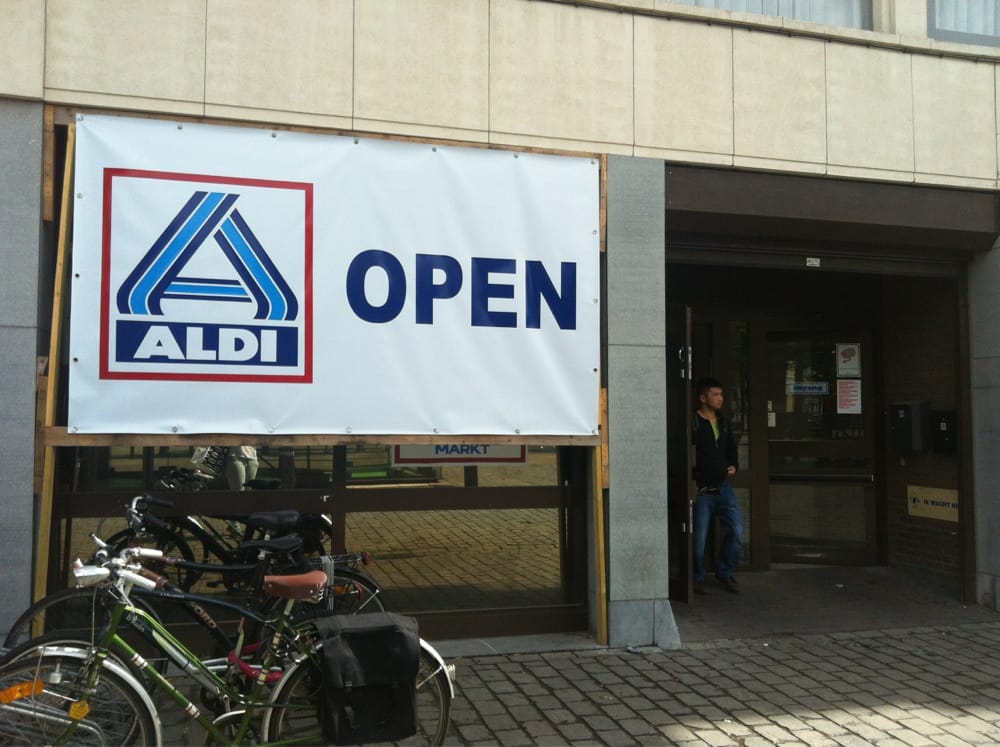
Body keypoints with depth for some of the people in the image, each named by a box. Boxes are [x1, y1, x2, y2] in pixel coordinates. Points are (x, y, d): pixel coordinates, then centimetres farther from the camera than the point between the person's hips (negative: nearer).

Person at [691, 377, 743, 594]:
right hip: (701, 489, -6)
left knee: (736, 531, 0)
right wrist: (692, 483, -17)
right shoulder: (693, 423, -9)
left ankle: (725, 573, 19)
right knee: (699, 537, 1)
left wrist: (733, 466, 7)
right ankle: (697, 579, 19)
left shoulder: (724, 424, 12)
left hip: (723, 487, 6)